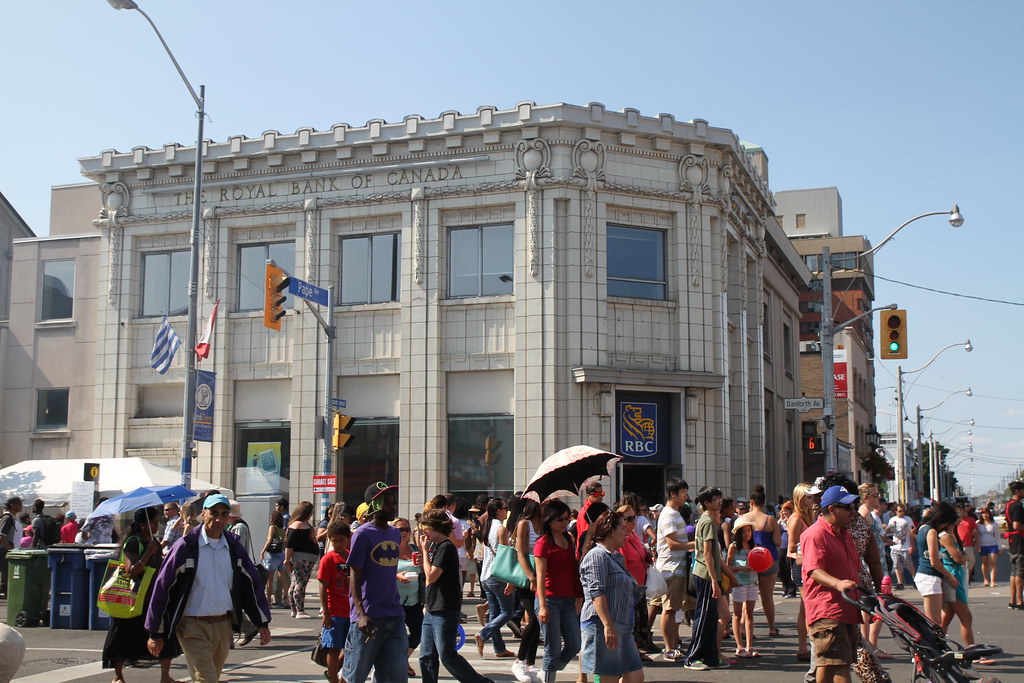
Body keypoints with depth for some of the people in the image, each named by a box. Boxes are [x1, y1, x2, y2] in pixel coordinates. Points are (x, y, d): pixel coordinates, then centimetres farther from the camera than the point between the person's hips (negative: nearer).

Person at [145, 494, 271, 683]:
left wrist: (262, 623, 11)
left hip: (223, 625, 5)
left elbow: (252, 583, 14)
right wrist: (155, 633, -5)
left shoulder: (234, 547, 6)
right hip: (193, 626, -5)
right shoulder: (186, 545, -8)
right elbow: (162, 587, -6)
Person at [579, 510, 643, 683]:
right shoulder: (597, 556, -10)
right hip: (602, 625, -10)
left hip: (622, 627, 10)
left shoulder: (616, 557, 22)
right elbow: (597, 593, -19)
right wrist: (608, 626, -24)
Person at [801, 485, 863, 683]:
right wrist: (837, 583, -38)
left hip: (848, 609, 9)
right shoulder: (815, 534, -11)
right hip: (826, 610, -9)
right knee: (838, 663, -16)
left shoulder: (844, 533, 21)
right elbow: (814, 570, -23)